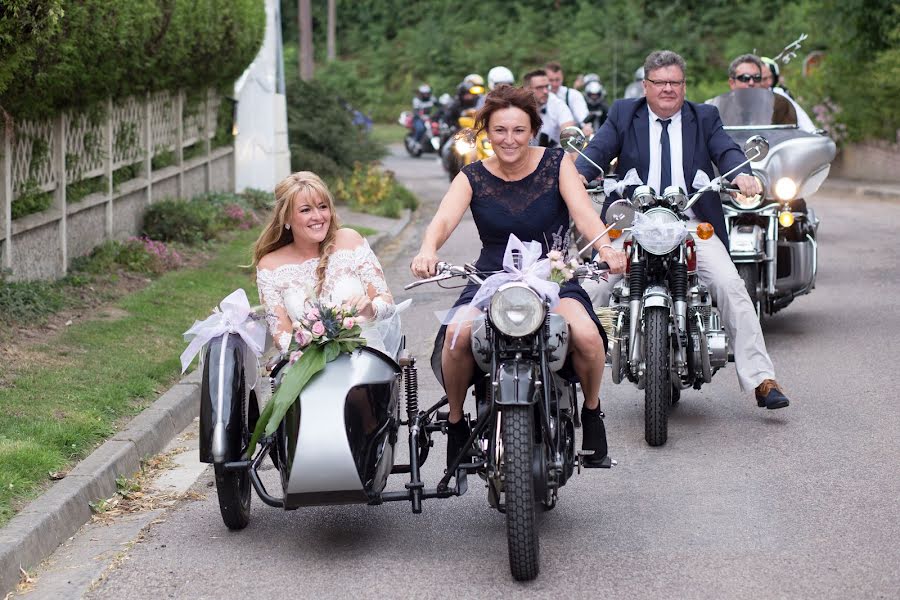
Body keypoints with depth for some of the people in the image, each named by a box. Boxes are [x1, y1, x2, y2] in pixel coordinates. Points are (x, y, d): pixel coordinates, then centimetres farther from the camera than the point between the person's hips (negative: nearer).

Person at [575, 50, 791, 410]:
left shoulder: (704, 117, 13)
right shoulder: (623, 114, 12)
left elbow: (726, 151, -3)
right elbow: (599, 149, -3)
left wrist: (742, 175, -26)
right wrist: (578, 175, -26)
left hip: (693, 225, 0)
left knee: (731, 285, -18)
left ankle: (761, 380, -15)